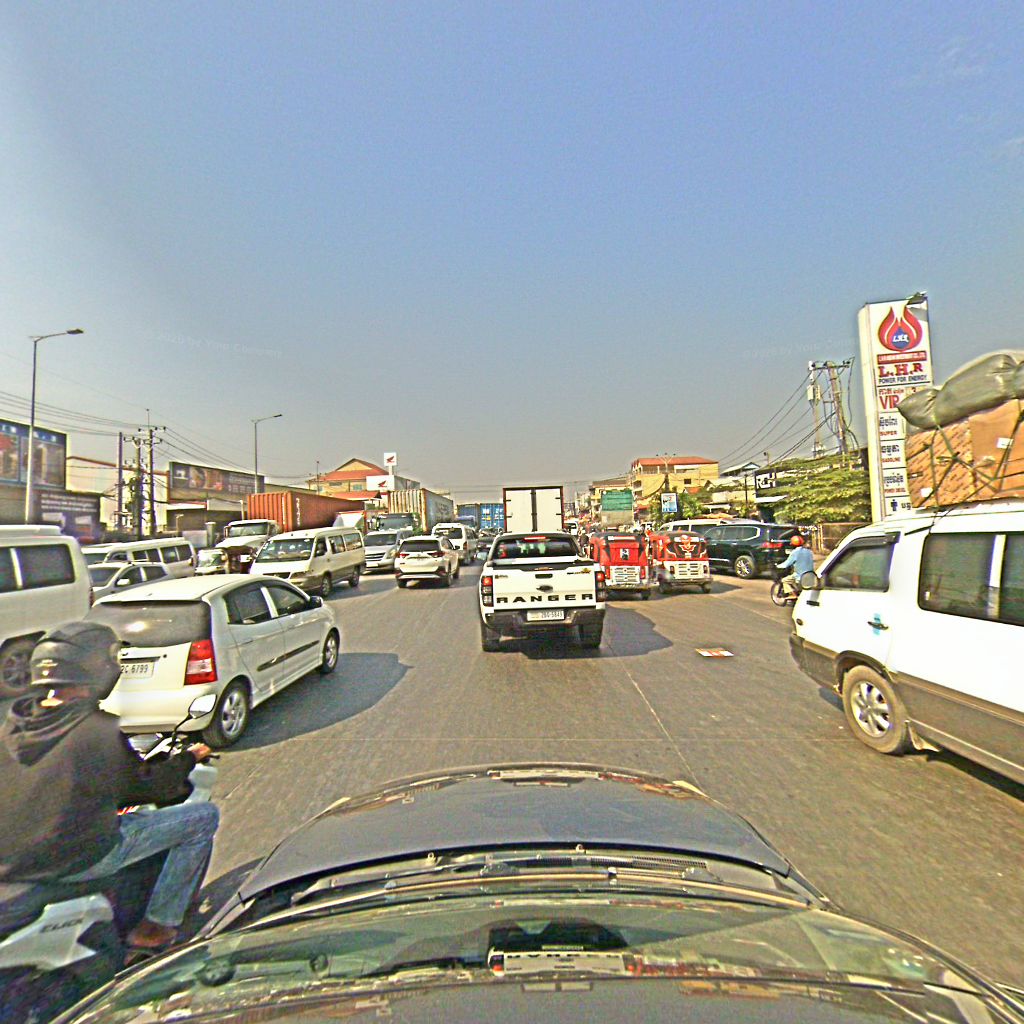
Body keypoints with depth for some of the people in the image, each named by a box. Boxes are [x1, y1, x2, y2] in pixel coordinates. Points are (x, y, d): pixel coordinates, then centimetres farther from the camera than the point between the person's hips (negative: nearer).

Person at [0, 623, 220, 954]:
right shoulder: (98, 731, -23)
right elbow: (149, 787, -13)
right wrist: (189, 757, 4)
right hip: (79, 860, -8)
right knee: (204, 816, -1)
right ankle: (159, 923, 9)